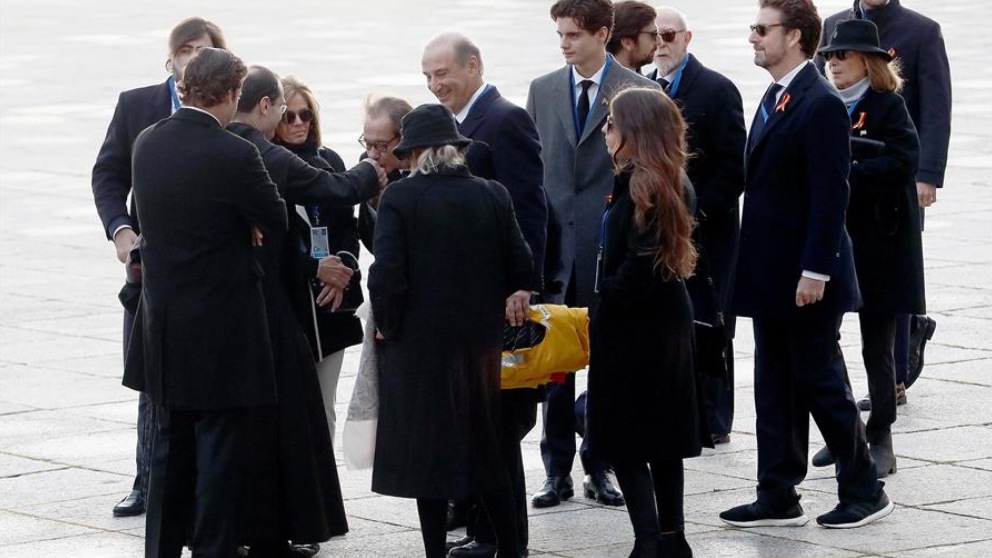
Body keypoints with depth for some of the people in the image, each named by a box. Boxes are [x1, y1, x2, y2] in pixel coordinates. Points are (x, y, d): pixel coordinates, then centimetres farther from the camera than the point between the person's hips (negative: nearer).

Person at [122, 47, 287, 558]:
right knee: (222, 444, 2)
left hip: (163, 321, 6)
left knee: (171, 440, 17)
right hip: (221, 328, -6)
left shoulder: (146, 145, 0)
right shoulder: (234, 156, -20)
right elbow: (277, 223, -9)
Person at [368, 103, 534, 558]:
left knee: (428, 452, 3)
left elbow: (387, 275, -16)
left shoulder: (399, 198, -11)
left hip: (419, 344, -4)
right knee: (487, 448, 15)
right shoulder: (493, 196, 0)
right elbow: (520, 266, 2)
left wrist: (387, 326, -2)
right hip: (482, 341, 4)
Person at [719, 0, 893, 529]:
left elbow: (830, 196, -20)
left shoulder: (822, 105, -16)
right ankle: (777, 499, 15)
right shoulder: (774, 99, 13)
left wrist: (815, 271, -22)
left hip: (806, 279, -9)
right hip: (771, 279, 9)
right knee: (774, 387, 10)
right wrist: (751, 267, 15)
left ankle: (864, 489, 11)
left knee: (820, 382, 0)